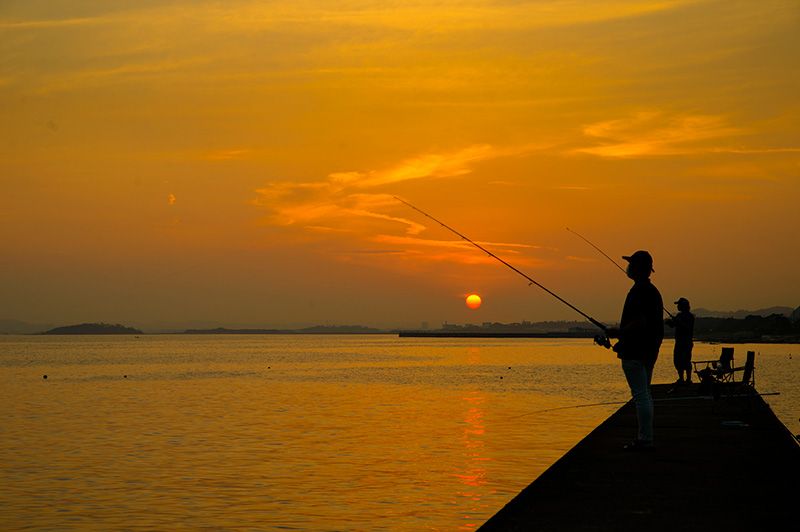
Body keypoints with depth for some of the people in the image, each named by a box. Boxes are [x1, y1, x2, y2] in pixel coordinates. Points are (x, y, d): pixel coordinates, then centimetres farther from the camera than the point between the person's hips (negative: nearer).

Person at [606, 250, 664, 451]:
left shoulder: (639, 291, -16)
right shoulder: (653, 291, 16)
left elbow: (641, 322, -24)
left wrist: (618, 333, -11)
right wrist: (623, 340, 22)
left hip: (635, 352, -10)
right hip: (649, 350, 10)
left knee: (640, 395, -9)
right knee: (644, 395, 14)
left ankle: (644, 440, -9)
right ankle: (645, 437, 18)